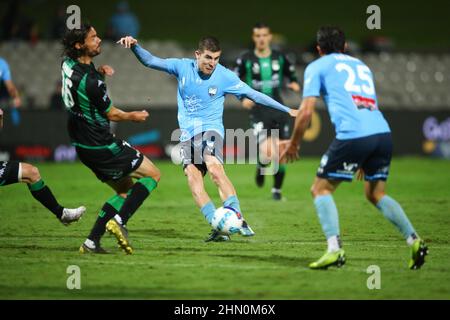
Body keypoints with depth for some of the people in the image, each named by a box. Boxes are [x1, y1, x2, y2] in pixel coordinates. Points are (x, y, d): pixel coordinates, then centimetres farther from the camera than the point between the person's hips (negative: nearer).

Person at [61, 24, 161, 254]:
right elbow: (111, 114, -11)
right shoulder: (91, 82, -26)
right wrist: (134, 116, 9)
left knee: (125, 190, 17)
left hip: (82, 145, 9)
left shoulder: (67, 63, 0)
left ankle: (91, 243, 8)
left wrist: (98, 72, 4)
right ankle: (119, 221, -11)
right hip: (100, 146, -9)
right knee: (152, 175, 2)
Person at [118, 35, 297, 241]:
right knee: (193, 178, -15)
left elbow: (253, 95, 0)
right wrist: (134, 46, -16)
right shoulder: (183, 67, 1)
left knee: (214, 169, -29)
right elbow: (150, 61, 2)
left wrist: (287, 110, 0)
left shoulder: (224, 76, -4)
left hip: (211, 129, -3)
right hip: (187, 133, 3)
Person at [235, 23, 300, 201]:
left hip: (278, 109, 3)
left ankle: (277, 189, 22)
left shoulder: (279, 57, 6)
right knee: (267, 151, -22)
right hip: (259, 110, -3)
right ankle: (261, 168, 14)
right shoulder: (246, 59, -2)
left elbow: (292, 75, 17)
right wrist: (243, 98, -13)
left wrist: (294, 84, -6)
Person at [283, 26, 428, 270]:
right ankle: (414, 240, 6)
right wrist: (365, 160, 41)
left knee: (320, 189, 7)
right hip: (383, 133, 6)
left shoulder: (317, 67, 14)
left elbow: (306, 112, 5)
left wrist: (293, 144, 20)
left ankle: (334, 249, -11)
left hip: (352, 135, -6)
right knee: (375, 193, 21)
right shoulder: (361, 66, 31)